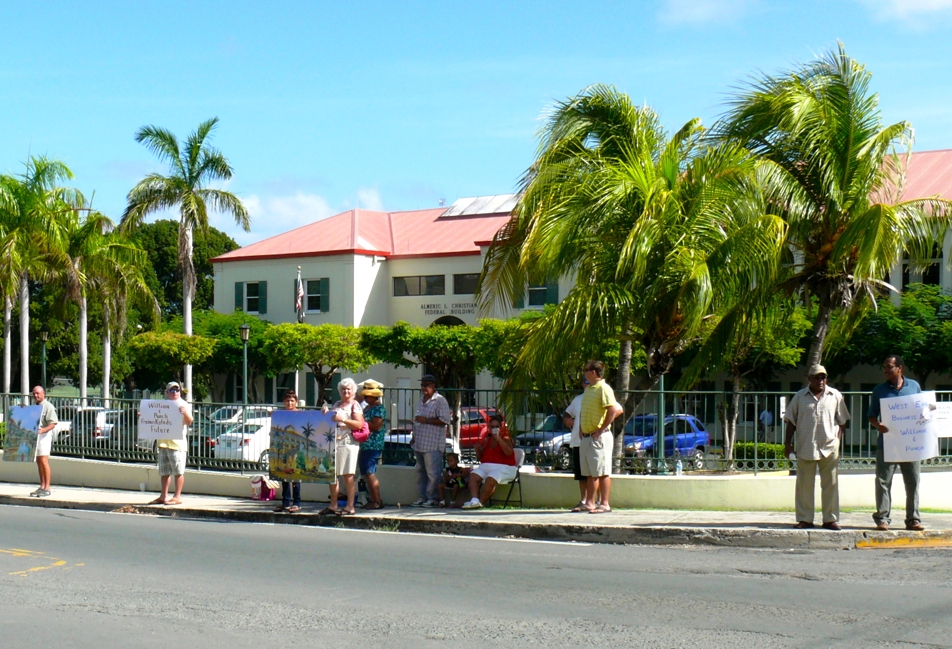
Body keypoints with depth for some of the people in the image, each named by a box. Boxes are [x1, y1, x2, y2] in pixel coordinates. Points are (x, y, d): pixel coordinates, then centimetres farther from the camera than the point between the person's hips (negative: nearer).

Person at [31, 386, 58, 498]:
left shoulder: (48, 407, -8)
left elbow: (52, 424, -15)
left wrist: (42, 430, -32)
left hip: (44, 435, -9)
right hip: (34, 435, 9)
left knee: (44, 461, -13)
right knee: (39, 461, 10)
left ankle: (47, 488, -14)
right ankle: (42, 487, 14)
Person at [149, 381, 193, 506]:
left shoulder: (183, 404, -1)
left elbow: (189, 422, -11)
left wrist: (185, 413, -32)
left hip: (177, 442, -7)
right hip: (163, 442, 7)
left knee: (178, 471, -6)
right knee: (164, 472, 11)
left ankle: (177, 497, -5)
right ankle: (163, 496, 17)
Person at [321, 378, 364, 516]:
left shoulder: (355, 405, -1)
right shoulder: (336, 405, 17)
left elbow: (359, 424, -12)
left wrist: (343, 419, -21)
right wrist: (325, 414, 7)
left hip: (348, 443, -7)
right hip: (334, 442, 7)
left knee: (348, 475, -6)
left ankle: (350, 507, -5)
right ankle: (333, 505, 14)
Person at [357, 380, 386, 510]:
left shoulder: (380, 409, -10)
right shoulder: (367, 408, 19)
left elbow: (376, 426, -20)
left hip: (373, 446, -10)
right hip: (364, 445, 10)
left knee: (370, 473, -10)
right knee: (367, 473, 11)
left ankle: (377, 501, -7)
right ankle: (372, 499, 17)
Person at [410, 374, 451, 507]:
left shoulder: (440, 400, -8)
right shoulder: (421, 400, 20)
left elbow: (445, 420, -17)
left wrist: (426, 420, -17)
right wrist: (413, 437, 23)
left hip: (433, 445, -9)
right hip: (420, 443, 9)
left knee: (432, 473, -7)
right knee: (420, 472, 11)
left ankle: (433, 498, -2)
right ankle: (423, 497, 16)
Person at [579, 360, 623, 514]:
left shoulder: (603, 388, -12)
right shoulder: (588, 389, 16)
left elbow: (613, 410, -22)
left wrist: (601, 430, -19)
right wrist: (581, 427, 15)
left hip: (599, 437, -9)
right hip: (586, 437, 9)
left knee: (602, 472, -6)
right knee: (590, 473, 12)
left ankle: (605, 504, -4)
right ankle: (589, 503, 16)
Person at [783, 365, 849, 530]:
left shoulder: (835, 396, 8)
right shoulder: (800, 397, 6)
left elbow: (842, 421, 11)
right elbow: (791, 421, 8)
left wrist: (838, 440, 2)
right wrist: (788, 443, 3)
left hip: (829, 447, 1)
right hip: (805, 447, 0)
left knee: (830, 484, 4)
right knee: (805, 484, 3)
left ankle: (830, 519, 11)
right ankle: (805, 519, 10)